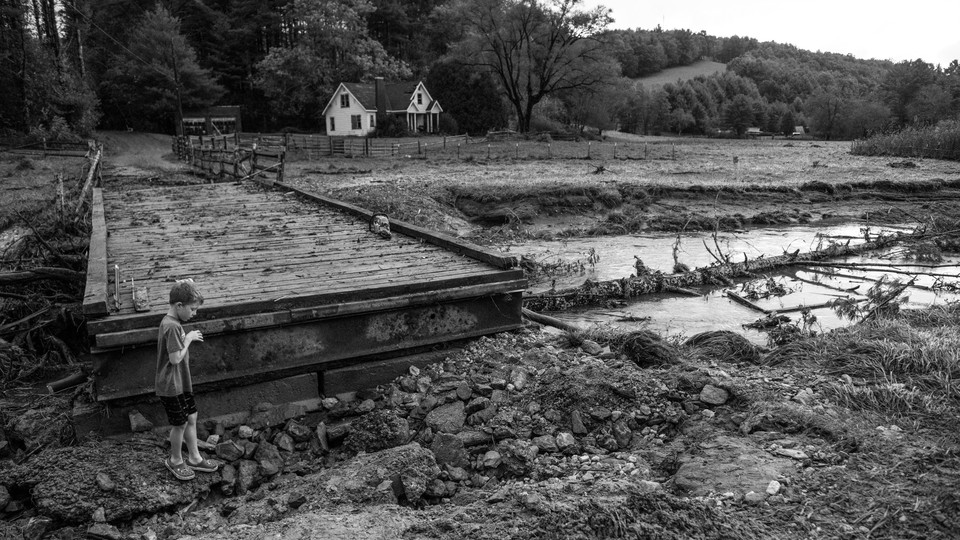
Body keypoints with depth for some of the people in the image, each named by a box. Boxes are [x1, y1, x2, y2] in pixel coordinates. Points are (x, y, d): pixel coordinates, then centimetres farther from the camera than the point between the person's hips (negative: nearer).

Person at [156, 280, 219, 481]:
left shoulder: (173, 322, 7)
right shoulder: (172, 326, -25)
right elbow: (175, 358, -24)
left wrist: (187, 338, 2)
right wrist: (188, 339, -16)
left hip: (181, 382, 10)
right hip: (171, 385, -10)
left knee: (191, 418, 16)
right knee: (181, 423, 6)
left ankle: (194, 458, 29)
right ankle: (175, 460, 27)